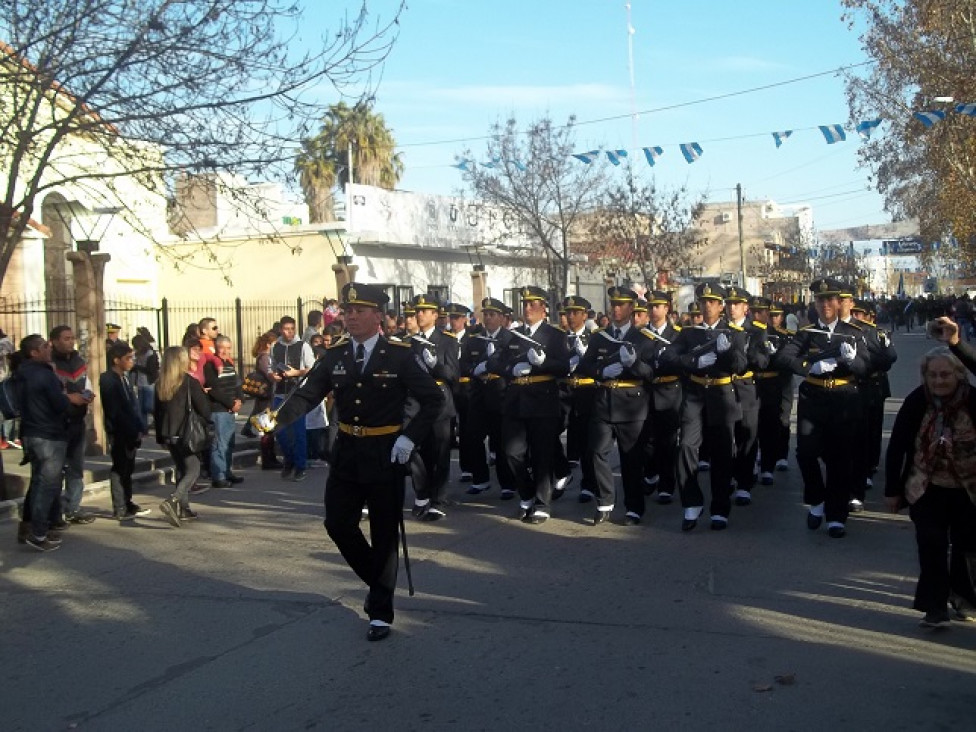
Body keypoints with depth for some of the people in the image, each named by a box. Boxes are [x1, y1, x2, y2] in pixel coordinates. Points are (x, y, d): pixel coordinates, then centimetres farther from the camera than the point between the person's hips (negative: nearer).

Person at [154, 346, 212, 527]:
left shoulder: (160, 384, 5)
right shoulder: (189, 382, -11)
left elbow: (157, 412, 11)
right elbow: (204, 408, -9)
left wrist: (160, 436, 18)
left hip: (168, 435, 6)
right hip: (187, 435, -6)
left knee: (181, 470, 18)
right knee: (192, 471, -3)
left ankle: (183, 508, 19)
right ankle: (172, 501, -22)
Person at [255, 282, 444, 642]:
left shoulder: (399, 355, -8)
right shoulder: (335, 356, 3)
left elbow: (433, 399, -6)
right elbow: (308, 394, -5)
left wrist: (410, 437, -15)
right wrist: (276, 419, -23)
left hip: (385, 455, -4)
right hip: (347, 453, 4)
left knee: (384, 534, 4)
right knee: (338, 524, 7)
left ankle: (381, 611, 18)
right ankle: (378, 582, 32)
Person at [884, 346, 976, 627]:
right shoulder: (916, 402, -13)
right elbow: (896, 447, -8)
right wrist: (892, 490, -5)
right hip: (927, 488, -1)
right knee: (931, 544, -8)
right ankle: (935, 607, -1)